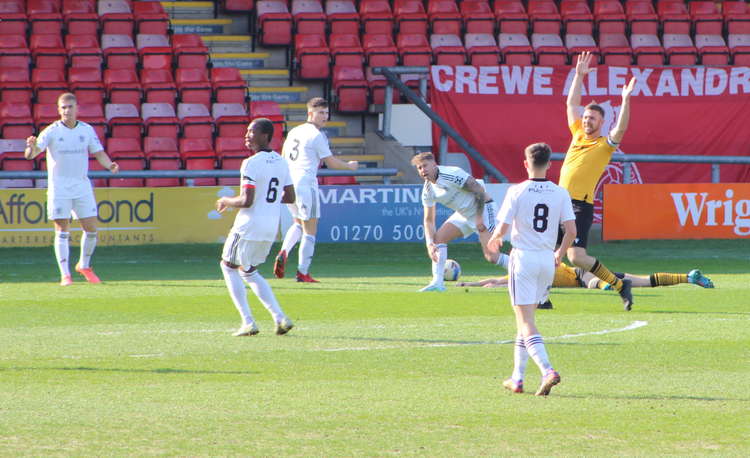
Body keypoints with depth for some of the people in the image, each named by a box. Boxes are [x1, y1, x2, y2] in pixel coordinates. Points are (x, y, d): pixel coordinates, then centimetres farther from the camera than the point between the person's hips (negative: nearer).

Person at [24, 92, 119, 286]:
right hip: (58, 186, -3)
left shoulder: (87, 130, 4)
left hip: (82, 185, 3)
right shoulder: (52, 131, -7)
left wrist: (110, 165, -13)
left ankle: (84, 266, 24)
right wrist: (31, 148, -39)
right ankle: (65, 275, -2)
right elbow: (31, 154, -15)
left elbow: (99, 153, 7)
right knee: (62, 231, -5)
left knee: (91, 229, 3)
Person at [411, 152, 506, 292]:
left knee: (491, 256, -17)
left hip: (483, 209, -8)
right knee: (438, 237, -6)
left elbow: (479, 189, -23)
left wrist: (479, 217, -23)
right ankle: (437, 282, -5)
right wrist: (430, 244, -11)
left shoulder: (452, 174, -25)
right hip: (463, 214, 8)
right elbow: (428, 220, 3)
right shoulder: (428, 190, -1)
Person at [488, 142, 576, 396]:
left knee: (526, 322, -6)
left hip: (523, 258, -4)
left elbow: (503, 227, -11)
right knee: (526, 319, 18)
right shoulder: (560, 193, 1)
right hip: (548, 260, 4)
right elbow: (571, 231, -3)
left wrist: (494, 240, 12)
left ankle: (547, 370, -26)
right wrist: (560, 254, 16)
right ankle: (517, 378, 20)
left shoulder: (517, 192, -8)